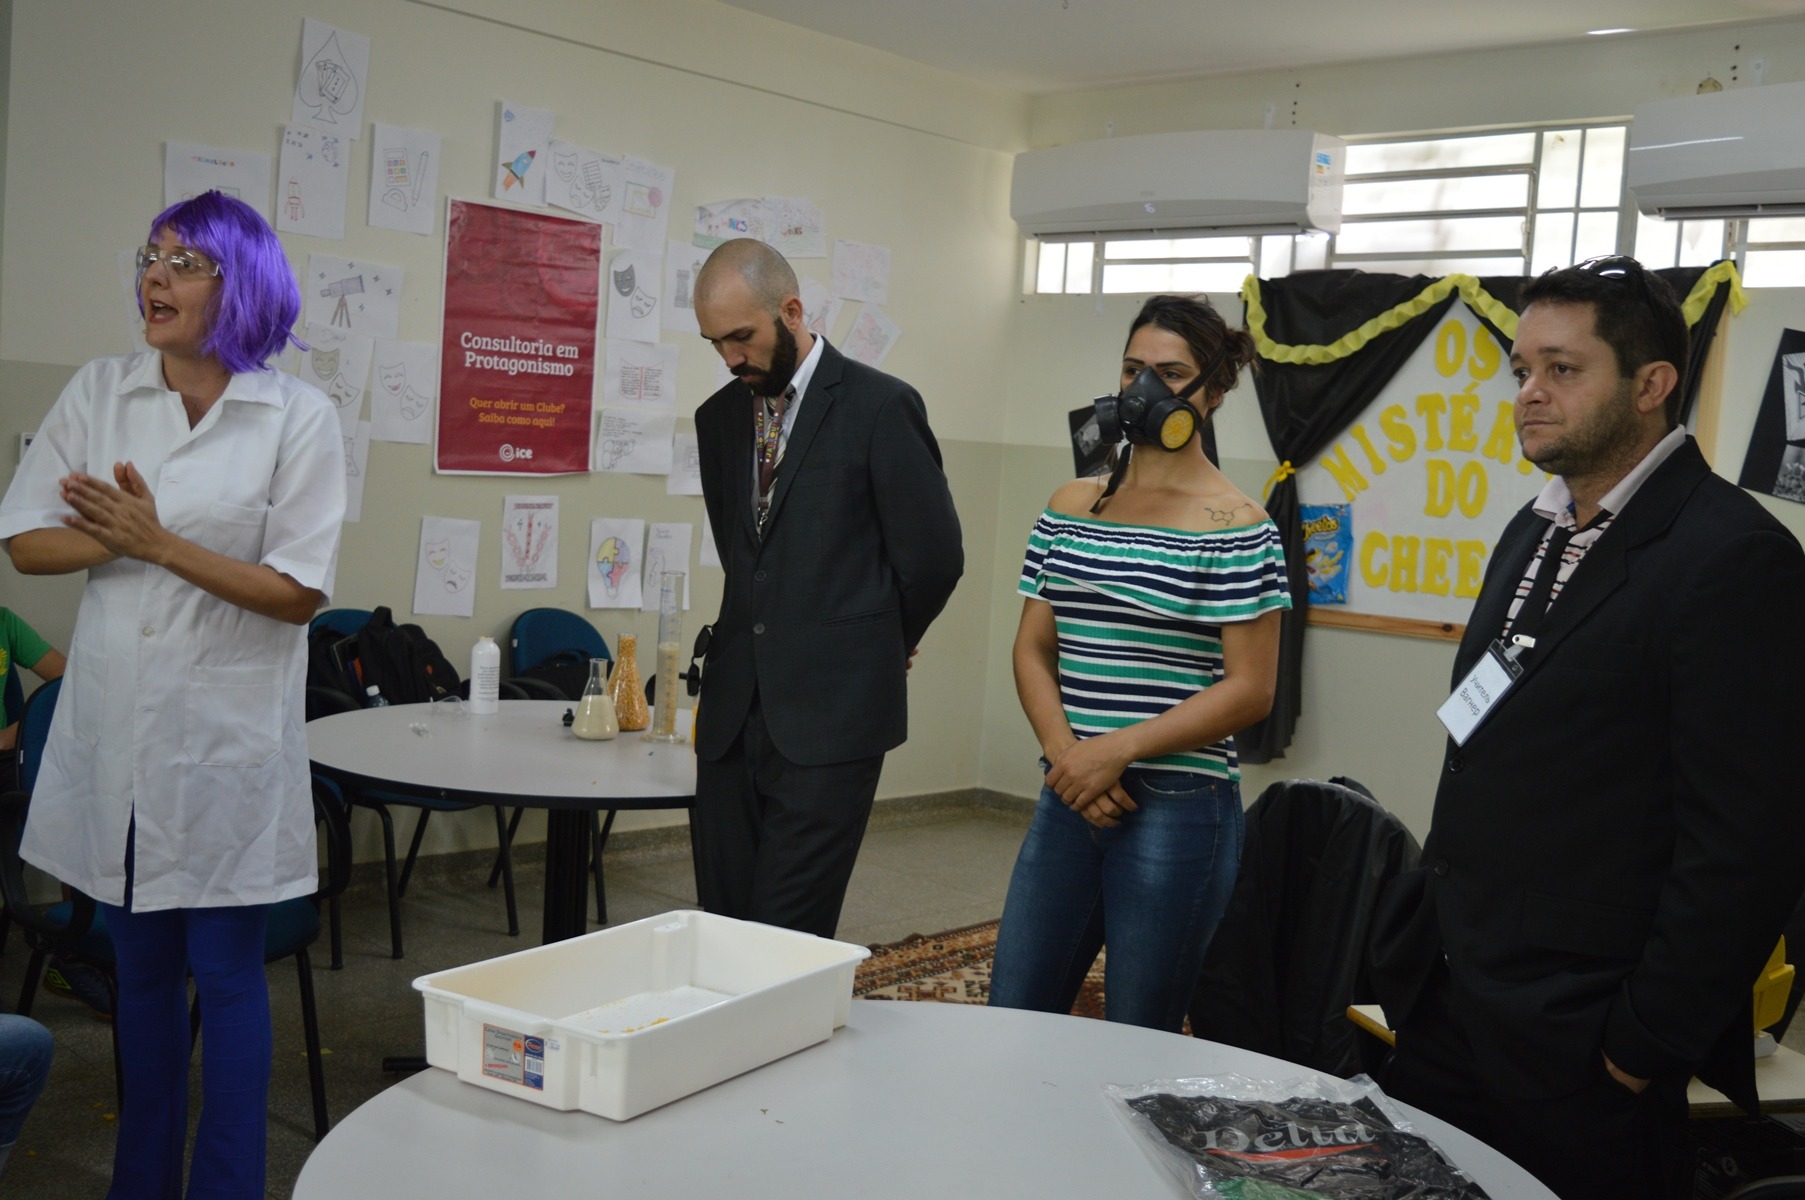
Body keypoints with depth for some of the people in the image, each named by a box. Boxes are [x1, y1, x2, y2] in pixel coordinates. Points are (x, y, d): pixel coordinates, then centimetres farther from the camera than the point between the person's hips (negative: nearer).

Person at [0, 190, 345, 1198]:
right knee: (143, 967, 16)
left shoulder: (300, 416, -6)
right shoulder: (99, 393, 5)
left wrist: (160, 543, -15)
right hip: (114, 727, 4)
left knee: (226, 970, 4)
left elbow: (298, 594, -11)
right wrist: (122, 537, -16)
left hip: (227, 734, -4)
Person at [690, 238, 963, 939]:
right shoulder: (719, 417, 12)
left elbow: (933, 555, -3)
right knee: (722, 922, 8)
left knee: (786, 933, -6)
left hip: (831, 714, -6)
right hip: (733, 711, 6)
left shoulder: (881, 407, -7)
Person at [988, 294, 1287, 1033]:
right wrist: (1065, 752, -9)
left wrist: (1118, 750, -16)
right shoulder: (1069, 508, 9)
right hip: (1068, 800, 5)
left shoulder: (1236, 527, -6)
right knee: (1009, 1020, 9)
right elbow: (1032, 648, 8)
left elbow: (1249, 689, -10)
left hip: (1178, 808, -5)